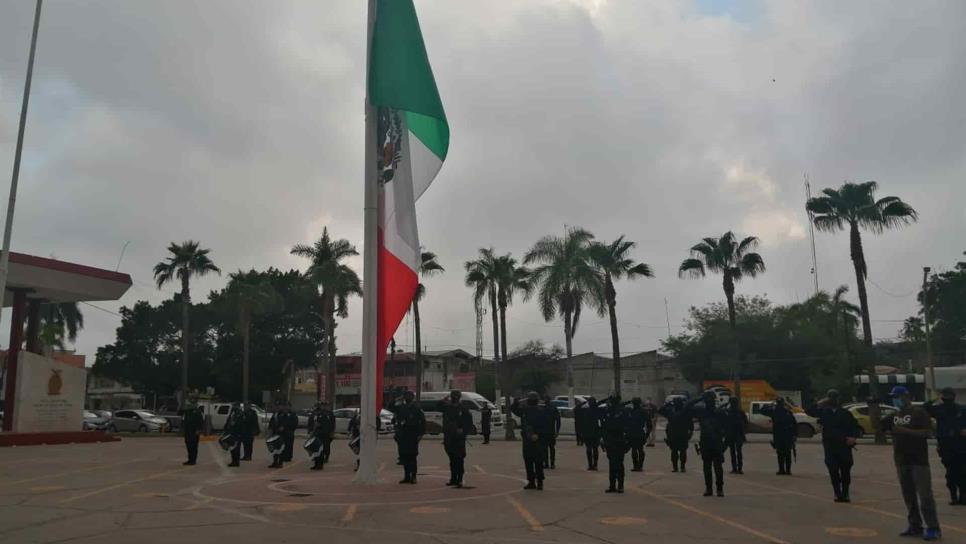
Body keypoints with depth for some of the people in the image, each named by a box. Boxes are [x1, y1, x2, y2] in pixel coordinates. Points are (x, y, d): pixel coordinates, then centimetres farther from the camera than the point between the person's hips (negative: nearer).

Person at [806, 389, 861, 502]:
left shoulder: (845, 413, 6)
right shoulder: (824, 412, 9)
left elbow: (856, 427, 7)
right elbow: (809, 411, 1)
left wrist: (853, 437, -10)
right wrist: (819, 403, -7)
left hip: (844, 446, -1)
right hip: (830, 447, 1)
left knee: (845, 471, 1)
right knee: (833, 472, -1)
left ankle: (845, 494, 11)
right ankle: (838, 494, 6)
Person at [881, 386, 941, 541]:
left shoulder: (919, 412, -5)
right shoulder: (894, 416, 15)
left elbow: (926, 432, -14)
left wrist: (905, 431, -21)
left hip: (918, 460, -7)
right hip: (901, 461, 7)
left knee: (924, 495, -8)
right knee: (908, 496, 10)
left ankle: (933, 528, -4)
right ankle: (915, 525, 17)